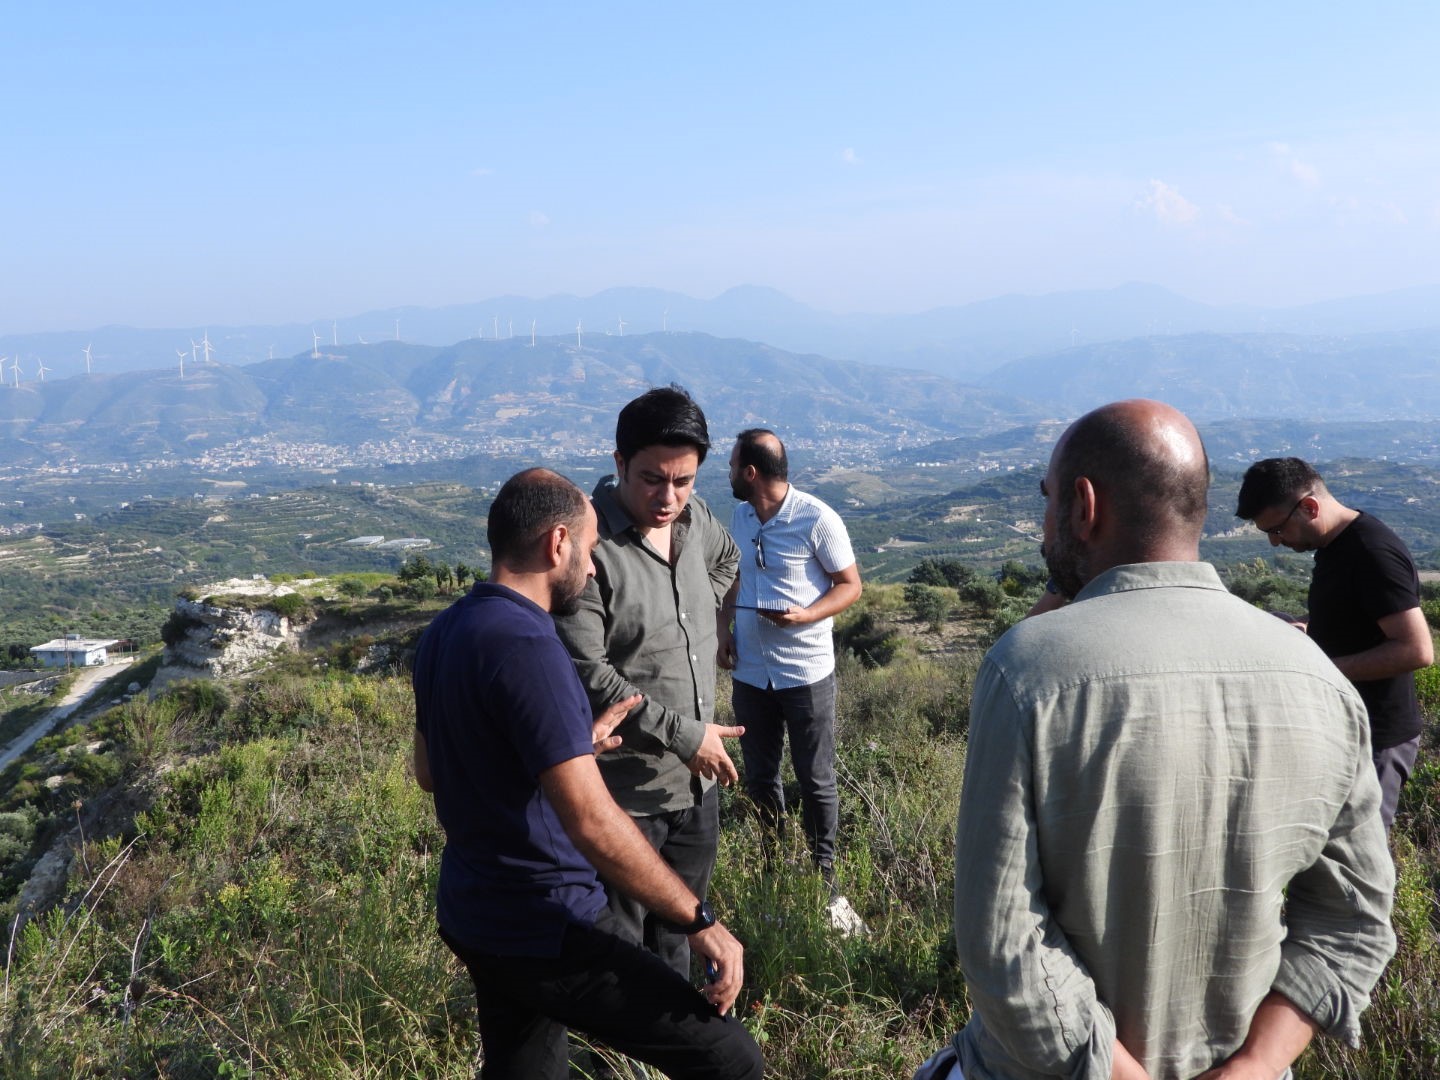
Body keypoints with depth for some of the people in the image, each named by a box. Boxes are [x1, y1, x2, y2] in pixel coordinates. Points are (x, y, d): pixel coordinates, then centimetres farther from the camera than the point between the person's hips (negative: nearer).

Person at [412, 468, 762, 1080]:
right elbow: (592, 823, -29)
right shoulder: (524, 646, -24)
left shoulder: (445, 632, 5)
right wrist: (700, 921, -19)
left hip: (472, 914, 10)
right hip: (542, 930, -10)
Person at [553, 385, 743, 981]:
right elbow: (585, 676, -25)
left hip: (698, 781, 7)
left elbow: (726, 558, 27)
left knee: (676, 931, 23)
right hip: (624, 792, -7)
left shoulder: (693, 517, 2)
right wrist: (683, 734, -21)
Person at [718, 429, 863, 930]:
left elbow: (850, 585, -9)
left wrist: (804, 616, -25)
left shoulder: (817, 519, -14)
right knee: (759, 778, 14)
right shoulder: (740, 516, 6)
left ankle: (825, 876, 23)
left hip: (806, 671, -6)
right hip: (750, 672, 6)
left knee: (816, 780, 6)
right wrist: (723, 627, 3)